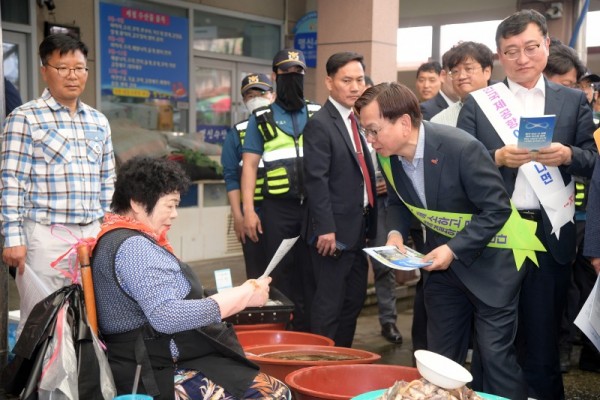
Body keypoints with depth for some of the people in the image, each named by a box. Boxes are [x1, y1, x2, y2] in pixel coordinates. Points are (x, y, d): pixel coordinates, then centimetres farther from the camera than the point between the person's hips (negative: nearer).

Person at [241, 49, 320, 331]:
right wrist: (248, 211, -7)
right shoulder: (261, 119, 7)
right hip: (278, 208, -1)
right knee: (283, 276, 6)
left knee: (313, 275, 5)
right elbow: (250, 165, 3)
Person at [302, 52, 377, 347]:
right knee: (329, 303, -1)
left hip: (358, 228, 9)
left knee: (354, 298, 17)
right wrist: (325, 229, -23)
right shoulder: (319, 125, -13)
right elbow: (316, 180, -19)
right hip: (334, 231, -9)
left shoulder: (357, 121, 13)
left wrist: (368, 224, 14)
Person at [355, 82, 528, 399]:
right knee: (442, 354, 13)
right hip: (443, 260, 6)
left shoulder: (462, 148, -28)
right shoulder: (388, 156, -8)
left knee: (496, 352, -4)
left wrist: (455, 249, -26)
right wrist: (396, 233, -11)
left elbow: (497, 208, -21)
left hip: (488, 261, -6)